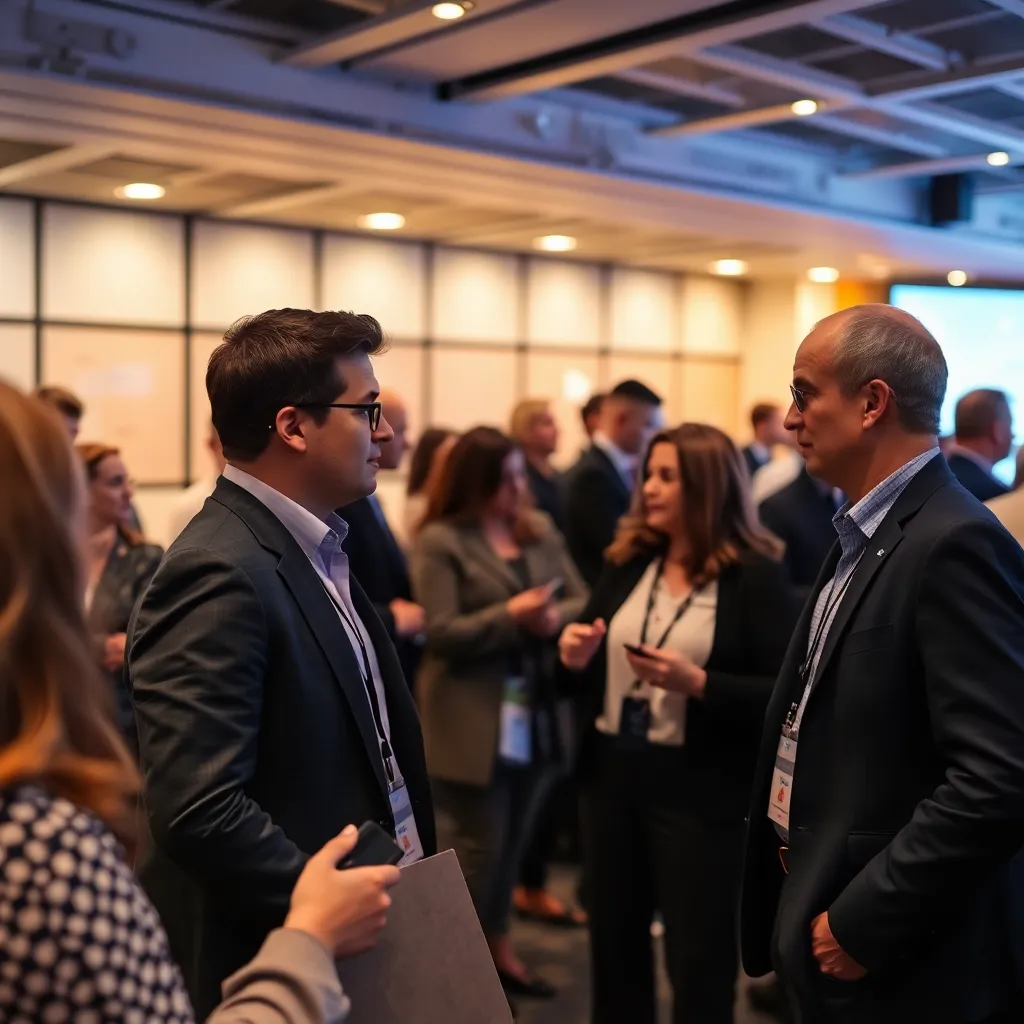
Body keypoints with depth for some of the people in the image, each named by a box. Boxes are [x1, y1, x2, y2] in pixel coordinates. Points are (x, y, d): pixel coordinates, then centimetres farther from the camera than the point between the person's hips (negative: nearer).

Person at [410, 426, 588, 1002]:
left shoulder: (541, 531, 7)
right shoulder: (441, 542, -10)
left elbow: (582, 599, 5)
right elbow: (441, 634, -16)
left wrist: (557, 617, -16)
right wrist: (510, 616, -24)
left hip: (537, 713, 6)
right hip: (474, 722, -5)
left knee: (512, 840, 17)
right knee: (477, 845, 4)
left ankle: (497, 947, 34)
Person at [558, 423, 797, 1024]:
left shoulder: (756, 575, -10)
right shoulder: (628, 564, 7)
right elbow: (596, 671, 14)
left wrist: (698, 684, -25)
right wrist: (578, 659, -7)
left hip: (701, 790, -5)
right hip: (613, 776, 6)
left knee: (698, 959, 8)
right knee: (614, 942, 17)